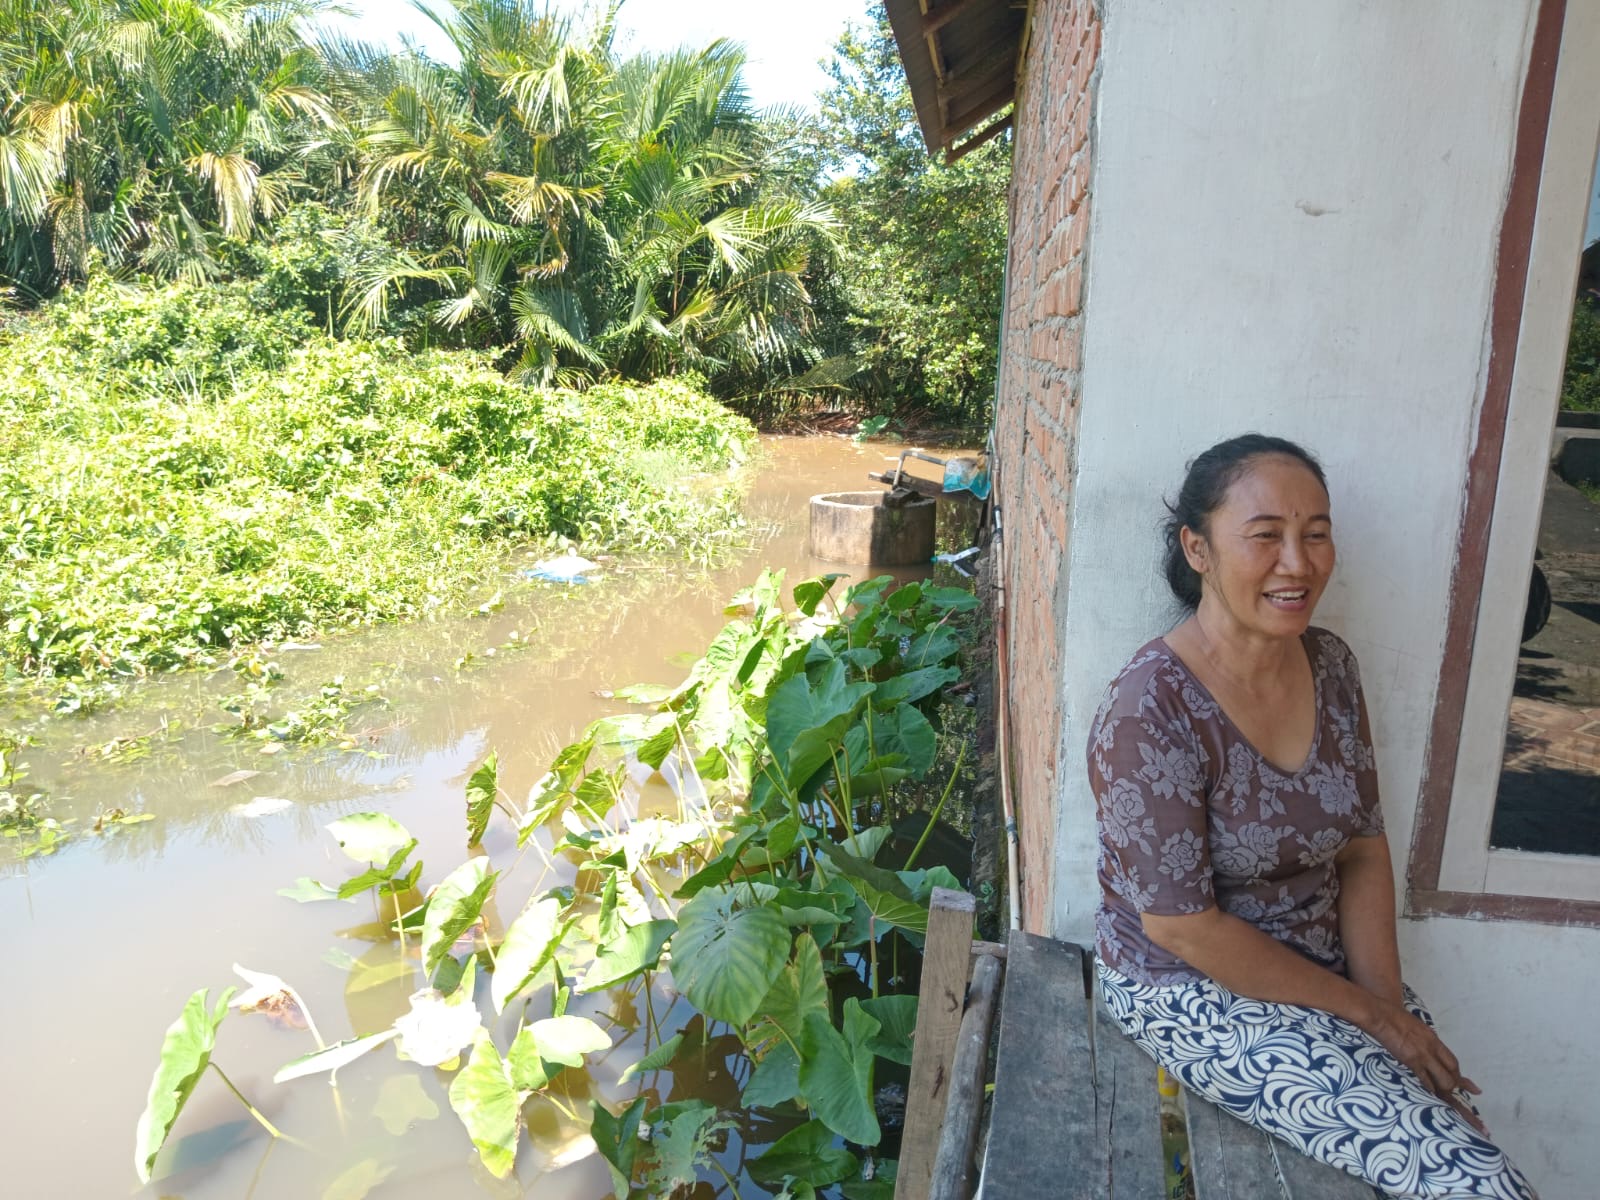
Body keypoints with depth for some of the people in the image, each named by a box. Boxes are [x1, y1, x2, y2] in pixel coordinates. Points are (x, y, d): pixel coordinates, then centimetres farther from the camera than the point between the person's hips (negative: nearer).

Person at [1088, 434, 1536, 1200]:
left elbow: (1363, 849, 4)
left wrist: (1385, 994, -8)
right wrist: (1362, 1010, -13)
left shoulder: (1330, 666, -2)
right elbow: (1182, 927, -21)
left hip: (1324, 964, 7)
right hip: (1193, 991, -6)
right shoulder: (1150, 710, -25)